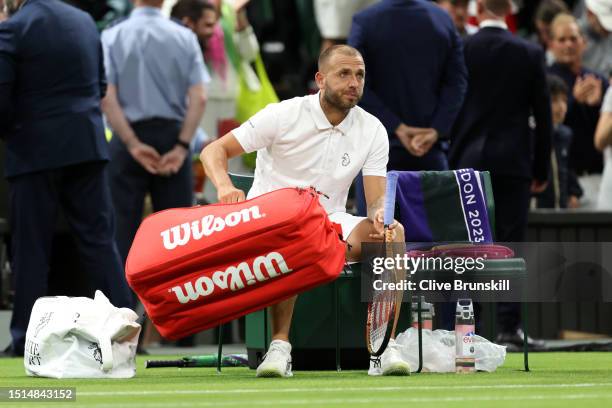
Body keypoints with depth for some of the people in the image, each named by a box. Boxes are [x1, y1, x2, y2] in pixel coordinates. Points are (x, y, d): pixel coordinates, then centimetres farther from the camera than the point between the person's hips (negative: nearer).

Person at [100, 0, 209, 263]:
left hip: (129, 138, -1)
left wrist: (133, 144, -11)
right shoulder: (184, 38, 0)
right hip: (172, 137, 1)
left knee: (123, 224, 3)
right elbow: (198, 98, -8)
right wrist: (182, 147, -7)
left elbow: (107, 98, -12)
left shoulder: (112, 37, -3)